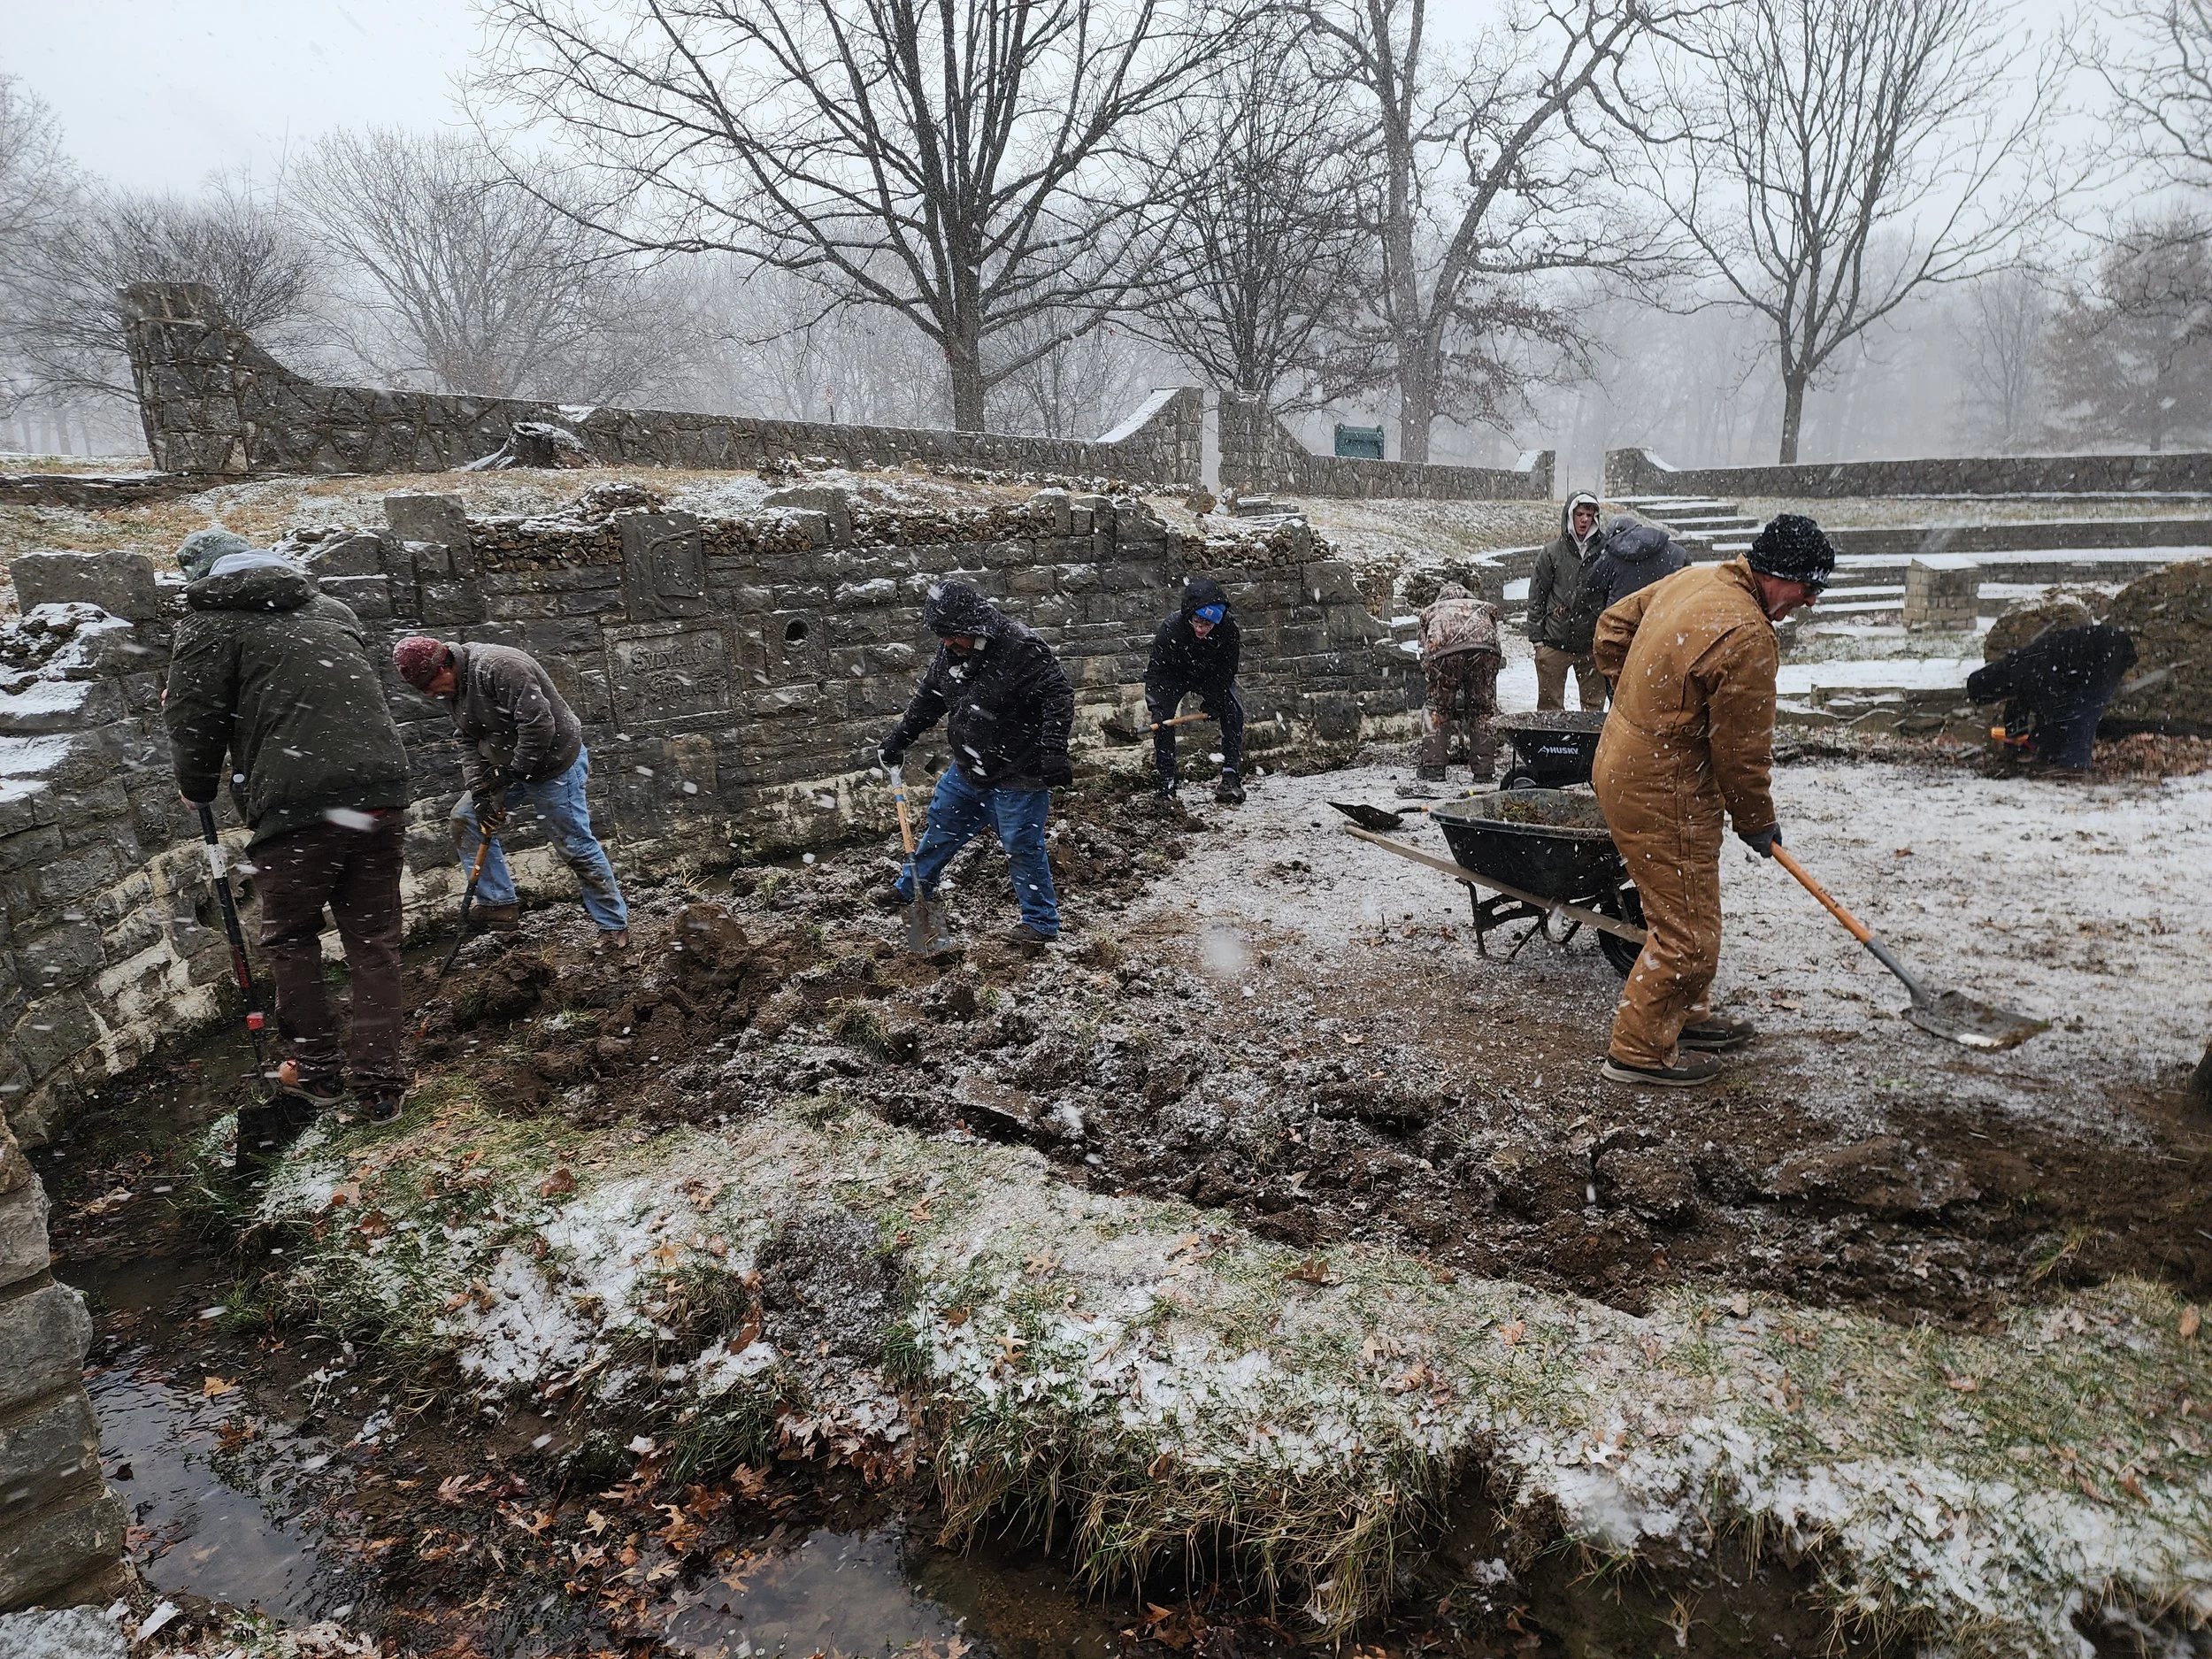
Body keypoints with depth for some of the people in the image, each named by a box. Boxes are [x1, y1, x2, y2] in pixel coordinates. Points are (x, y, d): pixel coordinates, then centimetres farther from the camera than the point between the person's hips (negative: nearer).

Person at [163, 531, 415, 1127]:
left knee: (291, 939, 15)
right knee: (373, 939, 10)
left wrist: (197, 788, 19)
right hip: (381, 788, 5)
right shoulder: (330, 609, 22)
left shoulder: (208, 625, 4)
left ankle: (317, 1070, 22)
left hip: (296, 805, -5)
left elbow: (194, 721, 1)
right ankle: (381, 1082, 11)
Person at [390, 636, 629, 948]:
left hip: (553, 761, -9)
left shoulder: (499, 667, -26)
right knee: (463, 818, 6)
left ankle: (615, 925, 9)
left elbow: (539, 724, -31)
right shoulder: (454, 687, 4)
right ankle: (500, 906, 11)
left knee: (576, 846, -4)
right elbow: (468, 743, 4)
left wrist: (513, 771, -22)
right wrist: (479, 792, -8)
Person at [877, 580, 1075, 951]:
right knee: (941, 826, 22)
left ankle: (1041, 921, 17)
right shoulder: (950, 651, -1)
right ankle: (912, 889, 44)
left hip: (1016, 775, -8)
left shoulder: (1021, 649, -25)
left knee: (1022, 845, 0)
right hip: (968, 768, 8)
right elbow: (928, 698, 14)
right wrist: (898, 740, 14)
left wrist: (1053, 751, -32)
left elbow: (1059, 696, -24)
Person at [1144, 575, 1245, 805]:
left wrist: (1214, 701, -18)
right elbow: (1157, 670, -24)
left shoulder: (1228, 628, -28)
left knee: (1233, 713, -13)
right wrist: (1155, 705, -34)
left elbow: (1227, 669, -13)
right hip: (1173, 677, -2)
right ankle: (1167, 784, -10)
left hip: (1213, 677, 2)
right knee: (1162, 719, -18)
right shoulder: (1170, 629, -34)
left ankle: (1230, 777, -6)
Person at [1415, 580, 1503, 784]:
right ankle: (1484, 771, 17)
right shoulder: (1484, 607, 41)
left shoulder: (1430, 611, 39)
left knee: (1438, 708, 16)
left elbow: (1425, 654, 30)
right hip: (1484, 649, 1)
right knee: (1482, 710, 16)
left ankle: (1433, 767, 12)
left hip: (1444, 652, -1)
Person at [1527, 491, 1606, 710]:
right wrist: (1536, 637, -1)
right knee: (1550, 702, 3)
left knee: (1594, 702, 8)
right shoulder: (1553, 552, 1)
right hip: (1555, 642, -1)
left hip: (1593, 642, 1)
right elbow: (1536, 597, 3)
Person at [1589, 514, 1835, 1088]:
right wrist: (1758, 822, -1)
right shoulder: (1748, 638, -24)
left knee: (1688, 909, 24)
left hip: (1622, 763, 11)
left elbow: (1613, 625, 20)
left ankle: (1683, 1017, 39)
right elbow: (1741, 751, -17)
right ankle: (1639, 1051, 12)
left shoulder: (1691, 579, 5)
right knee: (1688, 933, 0)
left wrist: (1640, 699, 27)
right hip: (1664, 793, -11)